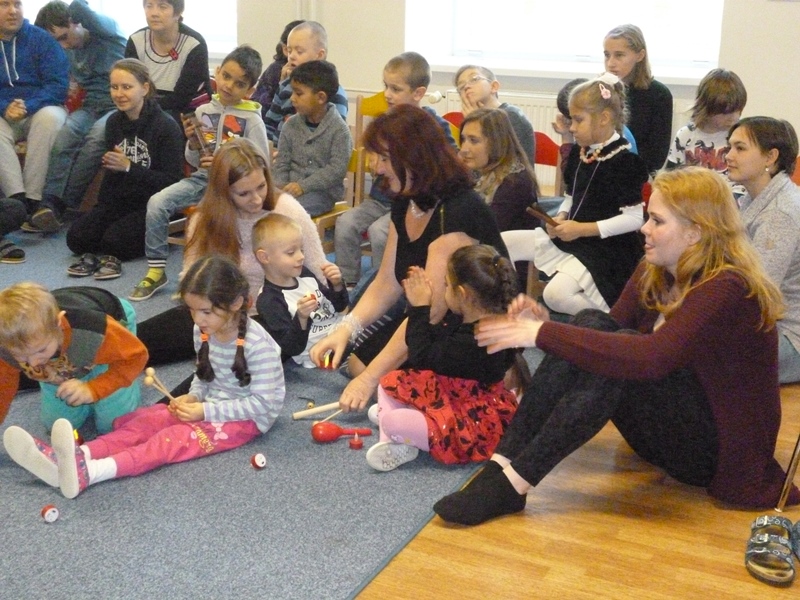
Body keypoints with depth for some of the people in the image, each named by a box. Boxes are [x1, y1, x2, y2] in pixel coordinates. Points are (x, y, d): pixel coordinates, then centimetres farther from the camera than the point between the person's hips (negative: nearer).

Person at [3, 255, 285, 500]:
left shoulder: (257, 344, -23)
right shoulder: (203, 331, -1)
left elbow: (263, 403, -21)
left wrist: (206, 410, -23)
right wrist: (194, 397, -6)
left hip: (248, 418, -7)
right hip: (209, 405, 8)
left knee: (179, 436, -30)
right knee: (147, 420, -16)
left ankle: (90, 471, -52)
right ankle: (72, 458, -38)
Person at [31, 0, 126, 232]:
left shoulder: (106, 29, -1)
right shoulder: (69, 52, 17)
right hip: (91, 106, 5)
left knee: (97, 133, -37)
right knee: (68, 130, -30)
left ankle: (61, 201, -31)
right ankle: (51, 202, -41)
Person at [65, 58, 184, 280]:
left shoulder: (167, 127, -14)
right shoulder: (114, 122, 7)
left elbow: (171, 180, -17)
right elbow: (112, 171, 16)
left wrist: (129, 167, -24)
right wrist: (100, 208, 4)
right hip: (119, 200, 6)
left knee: (114, 240, -27)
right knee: (76, 237, -14)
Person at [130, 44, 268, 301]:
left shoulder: (252, 120, -3)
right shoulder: (203, 111, 8)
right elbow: (195, 162, 15)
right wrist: (193, 143, -7)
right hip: (203, 178, 4)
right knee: (157, 203, -17)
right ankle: (156, 270, -5)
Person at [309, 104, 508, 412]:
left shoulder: (459, 212, -27)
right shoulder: (405, 204, 3)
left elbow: (431, 309, -31)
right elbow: (387, 283, 5)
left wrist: (371, 378, -30)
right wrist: (346, 328, -12)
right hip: (433, 328, 9)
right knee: (357, 360, 0)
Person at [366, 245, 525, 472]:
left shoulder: (472, 342, -31)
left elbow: (421, 357, -23)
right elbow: (438, 340, 11)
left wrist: (420, 308, -16)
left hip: (472, 425, -11)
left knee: (391, 422, -27)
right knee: (388, 384, 10)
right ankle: (390, 443, -3)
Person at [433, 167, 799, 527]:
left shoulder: (727, 289, -23)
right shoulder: (654, 273, 1)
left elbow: (652, 358, -38)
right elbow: (606, 338, 2)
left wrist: (543, 334, -36)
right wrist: (545, 323, -17)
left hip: (720, 449, -7)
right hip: (669, 427, 7)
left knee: (620, 358, -32)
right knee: (592, 324, -18)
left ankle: (513, 483, -30)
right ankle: (502, 465, -27)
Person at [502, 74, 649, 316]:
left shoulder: (623, 160, -16)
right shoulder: (578, 152, 7)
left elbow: (634, 218, -18)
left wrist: (583, 228, -20)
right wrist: (560, 219, -2)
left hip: (605, 246, -8)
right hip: (569, 237, 8)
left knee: (556, 294, -30)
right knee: (500, 243, -4)